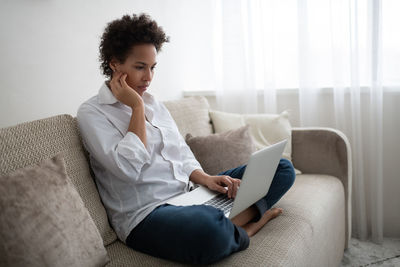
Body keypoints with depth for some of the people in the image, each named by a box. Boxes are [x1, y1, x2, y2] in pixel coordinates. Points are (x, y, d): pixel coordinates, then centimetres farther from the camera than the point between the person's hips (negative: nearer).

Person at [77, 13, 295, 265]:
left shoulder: (154, 104, 17)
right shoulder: (92, 112, -4)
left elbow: (183, 154, 16)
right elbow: (128, 168, -19)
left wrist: (205, 178, -5)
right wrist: (137, 107, -10)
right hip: (146, 214, -7)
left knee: (283, 168, 3)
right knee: (208, 227, -43)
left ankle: (233, 225, -17)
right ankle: (241, 233, -8)